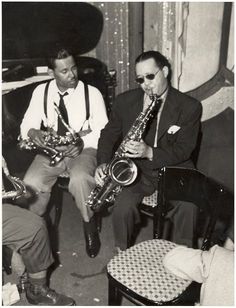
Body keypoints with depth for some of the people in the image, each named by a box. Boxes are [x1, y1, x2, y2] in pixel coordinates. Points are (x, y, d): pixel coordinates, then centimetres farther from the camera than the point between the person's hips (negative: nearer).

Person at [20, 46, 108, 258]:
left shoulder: (92, 93, -5)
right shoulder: (41, 92, 3)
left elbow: (102, 131, -5)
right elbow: (27, 124, 5)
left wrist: (82, 143, -23)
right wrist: (33, 132, -20)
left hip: (83, 151, -2)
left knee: (80, 178, -34)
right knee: (31, 183, -23)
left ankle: (90, 226, -6)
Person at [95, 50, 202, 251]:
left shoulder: (190, 107, -6)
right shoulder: (125, 101, 1)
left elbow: (183, 150, -9)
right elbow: (109, 134, 9)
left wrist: (150, 153, -26)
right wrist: (104, 163, -9)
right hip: (136, 169, 1)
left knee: (188, 206, -27)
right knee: (122, 207, -24)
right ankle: (122, 253, 4)